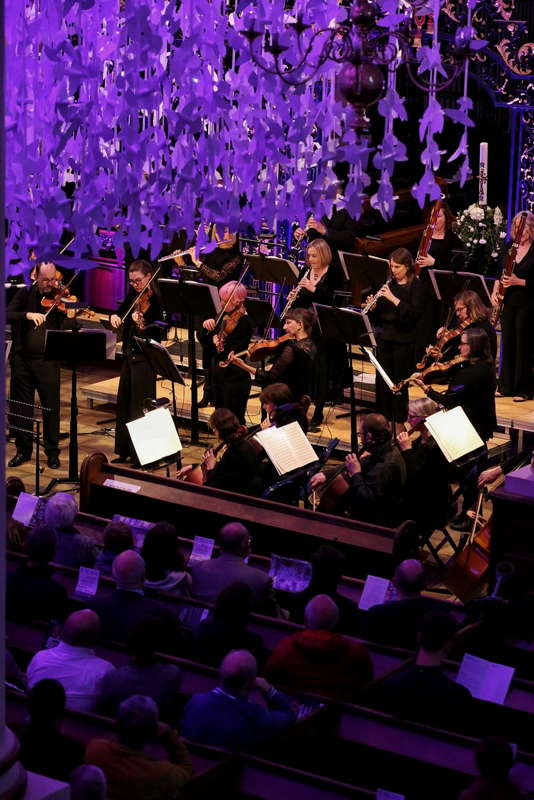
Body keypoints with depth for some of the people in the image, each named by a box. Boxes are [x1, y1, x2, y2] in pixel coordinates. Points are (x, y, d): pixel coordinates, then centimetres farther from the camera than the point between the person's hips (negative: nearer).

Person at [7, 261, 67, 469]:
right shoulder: (25, 294, 5)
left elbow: (64, 330, -9)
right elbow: (7, 315, -7)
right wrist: (27, 315, -22)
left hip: (47, 360, -2)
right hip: (22, 358, 2)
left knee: (51, 407, 1)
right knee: (20, 406, 9)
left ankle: (52, 452, 13)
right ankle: (23, 450, 21)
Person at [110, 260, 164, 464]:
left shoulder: (154, 300, -14)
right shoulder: (133, 296, 7)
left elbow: (154, 335, -21)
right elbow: (120, 312, 18)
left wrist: (142, 325, -40)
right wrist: (114, 316, -4)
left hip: (145, 358, -9)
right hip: (130, 354, 9)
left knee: (140, 407, -6)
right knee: (123, 403, 16)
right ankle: (125, 451, 27)